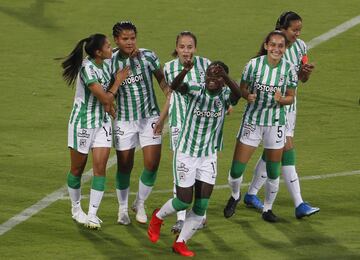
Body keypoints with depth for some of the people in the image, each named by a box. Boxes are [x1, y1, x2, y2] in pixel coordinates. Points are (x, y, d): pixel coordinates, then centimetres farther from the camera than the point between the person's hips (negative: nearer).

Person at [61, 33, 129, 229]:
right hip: (83, 123, -6)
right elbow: (105, 98, -22)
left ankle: (92, 214, -1)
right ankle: (76, 209, 29)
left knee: (100, 168, -3)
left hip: (102, 122, 6)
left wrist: (109, 103, 0)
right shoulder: (87, 68, -25)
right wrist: (118, 81, -9)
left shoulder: (107, 63, -1)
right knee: (77, 168, 10)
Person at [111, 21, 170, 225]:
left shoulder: (147, 56, -8)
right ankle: (123, 208, 26)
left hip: (149, 117, 0)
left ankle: (140, 204, 19)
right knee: (124, 166, 6)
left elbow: (162, 78, -2)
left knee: (152, 164, -5)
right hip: (124, 119, 0)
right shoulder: (112, 61, -5)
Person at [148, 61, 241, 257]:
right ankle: (158, 217, 33)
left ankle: (180, 243, 17)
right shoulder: (196, 89, -14)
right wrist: (185, 71, -56)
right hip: (186, 153, -2)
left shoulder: (225, 95, -10)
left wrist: (224, 76, -54)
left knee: (201, 206, 0)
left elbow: (237, 94, -35)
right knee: (184, 201, 2)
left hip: (209, 156, 3)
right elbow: (175, 86, -34)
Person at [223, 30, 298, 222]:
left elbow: (291, 97, 1)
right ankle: (235, 196, 31)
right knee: (236, 169, -2)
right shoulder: (254, 64, -10)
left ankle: (268, 208, 27)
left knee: (273, 172, 5)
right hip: (252, 119, -1)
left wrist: (281, 99, -22)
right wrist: (248, 95, -25)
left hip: (276, 123, 1)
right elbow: (242, 89, -2)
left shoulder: (289, 69, -6)